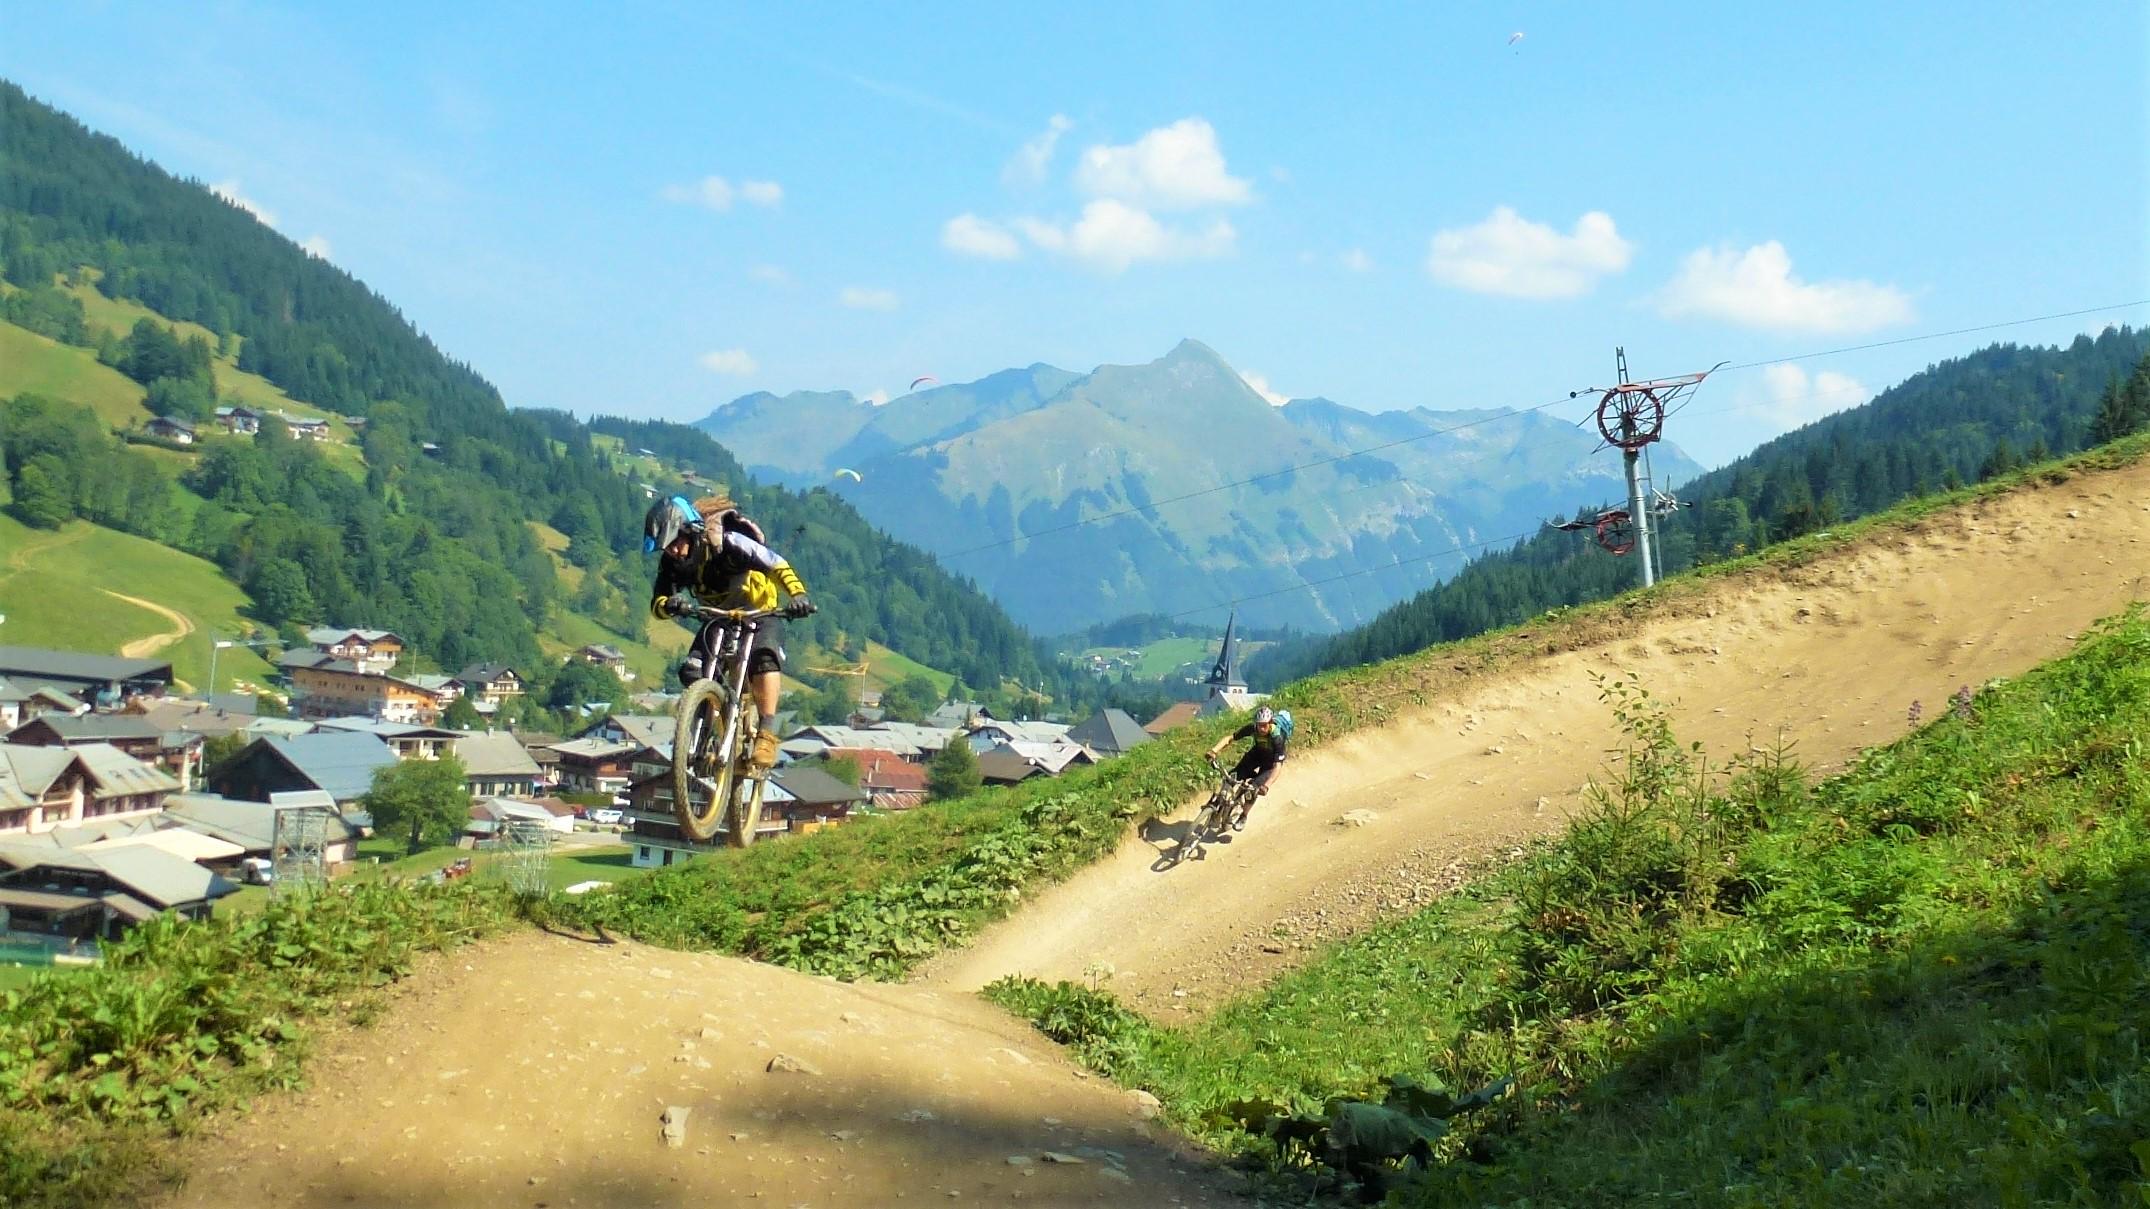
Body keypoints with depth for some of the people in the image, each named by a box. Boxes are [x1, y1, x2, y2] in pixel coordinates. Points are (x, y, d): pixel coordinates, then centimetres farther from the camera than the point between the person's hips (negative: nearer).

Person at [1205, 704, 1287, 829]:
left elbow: (1277, 767, -42)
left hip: (1271, 759, -4)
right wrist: (1214, 751, -41)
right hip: (1257, 752, 4)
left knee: (1255, 787, -19)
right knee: (1232, 777, -16)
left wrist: (1266, 786, -56)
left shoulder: (1277, 737, -39)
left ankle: (1243, 816, 5)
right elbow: (1230, 738, -24)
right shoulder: (1252, 728, -28)